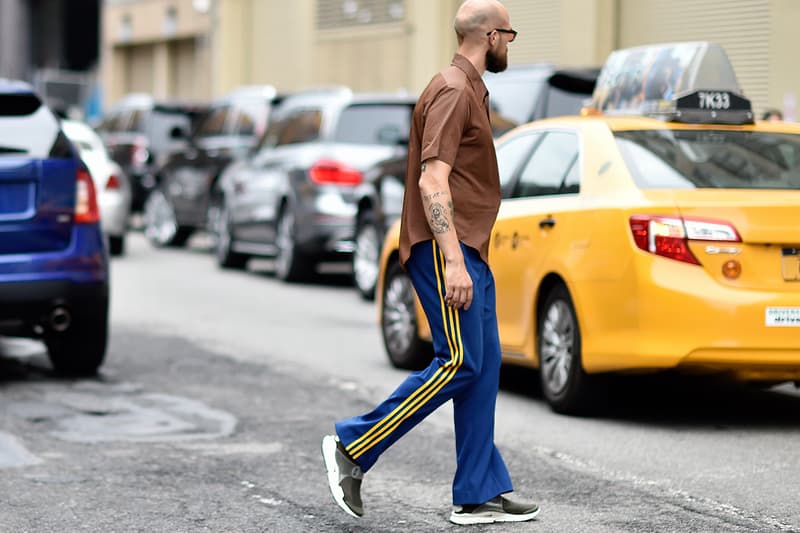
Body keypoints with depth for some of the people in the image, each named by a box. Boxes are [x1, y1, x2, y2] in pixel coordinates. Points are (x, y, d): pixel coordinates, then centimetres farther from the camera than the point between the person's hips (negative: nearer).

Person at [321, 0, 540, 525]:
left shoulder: (469, 90, 20)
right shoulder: (452, 92, -13)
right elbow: (432, 181, -22)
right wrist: (453, 262, -27)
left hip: (467, 251, 10)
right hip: (446, 248, -10)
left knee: (483, 367, 7)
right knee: (459, 362, -13)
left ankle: (480, 495, 8)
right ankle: (353, 446, -7)